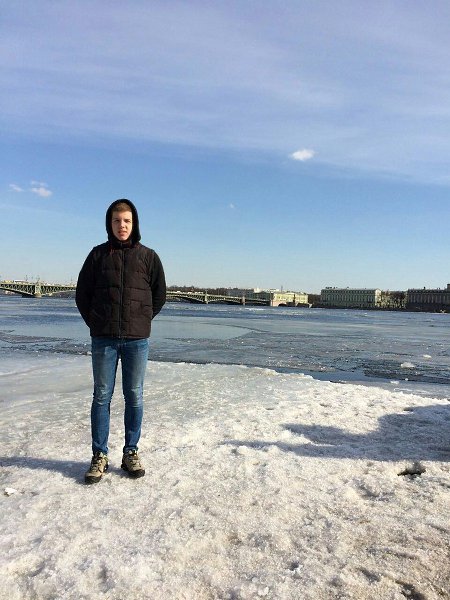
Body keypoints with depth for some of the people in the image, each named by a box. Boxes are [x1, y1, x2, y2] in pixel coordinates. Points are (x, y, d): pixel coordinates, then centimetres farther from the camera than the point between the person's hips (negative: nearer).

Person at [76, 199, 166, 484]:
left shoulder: (148, 256, 4)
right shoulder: (98, 254, 5)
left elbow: (159, 295, 9)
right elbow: (82, 293, 9)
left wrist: (142, 321, 6)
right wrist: (95, 323, 5)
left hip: (137, 339, 0)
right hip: (103, 338, 0)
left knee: (134, 396, 7)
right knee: (102, 396, 6)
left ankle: (131, 452, 21)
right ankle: (99, 456, 17)